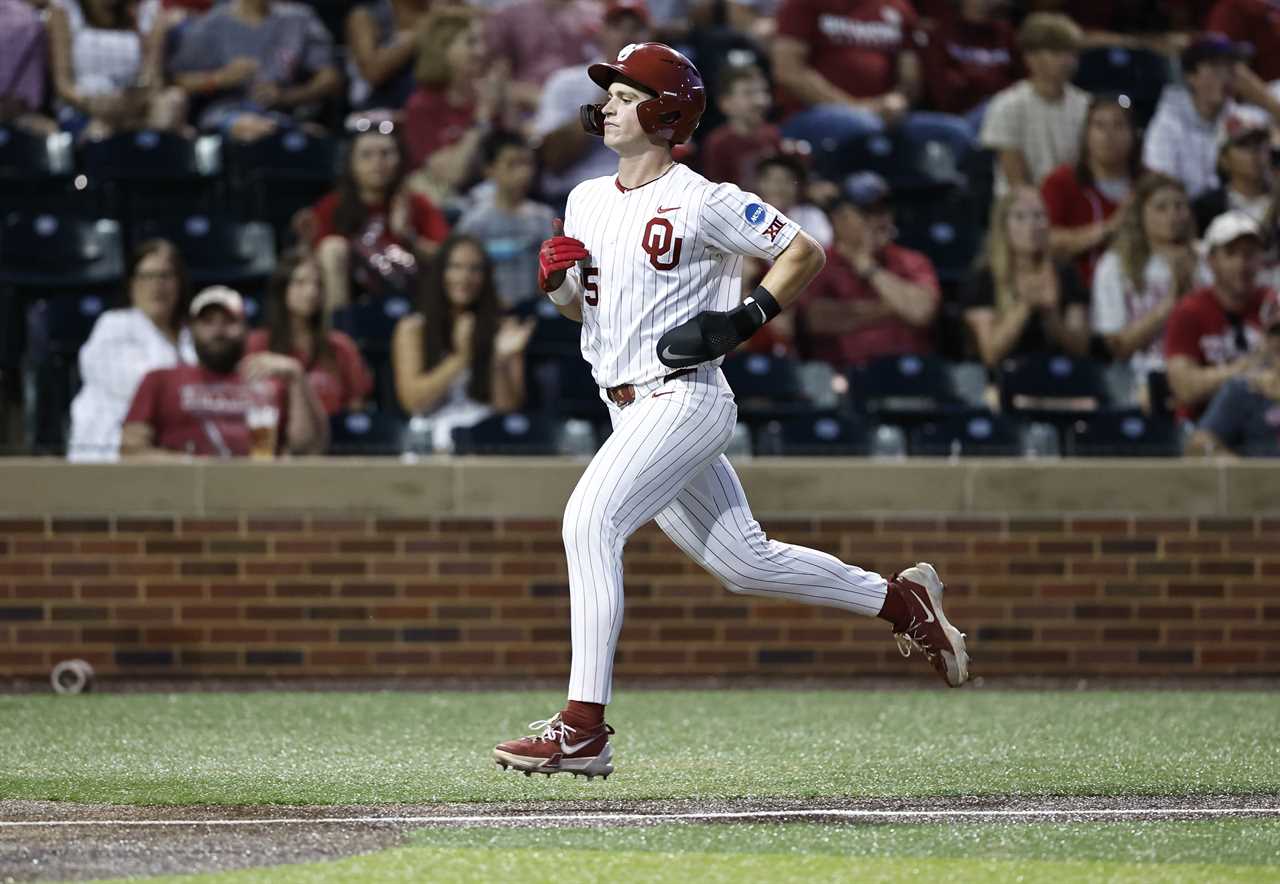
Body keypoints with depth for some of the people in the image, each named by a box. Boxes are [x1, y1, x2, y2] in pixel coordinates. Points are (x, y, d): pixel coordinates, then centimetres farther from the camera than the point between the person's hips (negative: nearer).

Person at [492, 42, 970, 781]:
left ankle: (584, 728, -27)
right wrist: (559, 280, 0)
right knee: (745, 561, 13)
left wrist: (745, 320, -16)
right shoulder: (589, 200, 13)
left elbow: (806, 252, -5)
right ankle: (902, 600, 32)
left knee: (590, 521, -24)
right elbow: (580, 307, 22)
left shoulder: (701, 201, -10)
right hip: (631, 409, 9)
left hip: (684, 398, -9)